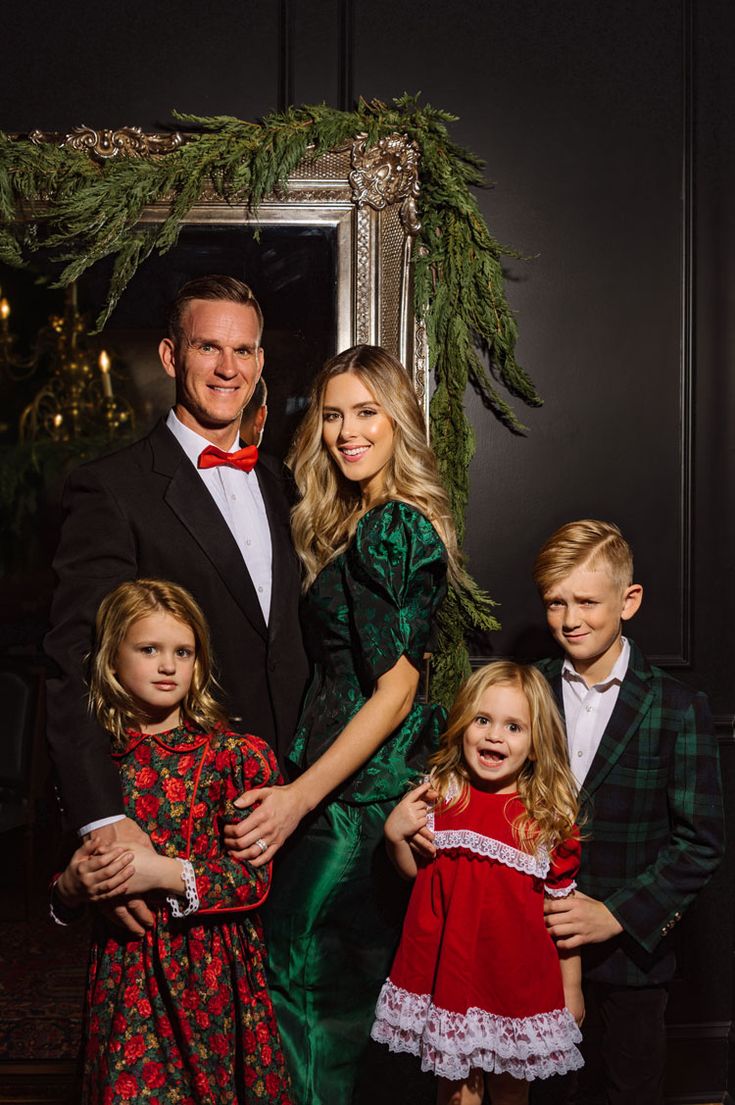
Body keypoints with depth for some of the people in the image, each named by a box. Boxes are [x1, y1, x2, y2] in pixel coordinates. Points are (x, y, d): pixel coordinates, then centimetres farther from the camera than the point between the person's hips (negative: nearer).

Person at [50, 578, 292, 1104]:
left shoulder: (236, 755, -5)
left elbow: (254, 878, -9)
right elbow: (61, 901, 12)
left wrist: (166, 872, -18)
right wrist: (73, 884, -10)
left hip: (218, 973, -1)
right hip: (125, 976, 1)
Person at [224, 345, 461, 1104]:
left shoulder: (389, 529, -17)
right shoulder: (356, 522, 13)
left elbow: (397, 689, -22)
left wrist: (300, 797, -24)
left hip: (361, 786, -10)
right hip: (386, 779, 10)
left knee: (298, 971, 0)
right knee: (361, 974, 20)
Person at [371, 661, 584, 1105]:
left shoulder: (551, 816, -9)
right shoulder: (442, 795, -3)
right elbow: (417, 871, 9)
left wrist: (571, 989, 2)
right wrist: (395, 835, -10)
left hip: (517, 976, -1)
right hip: (448, 965, 1)